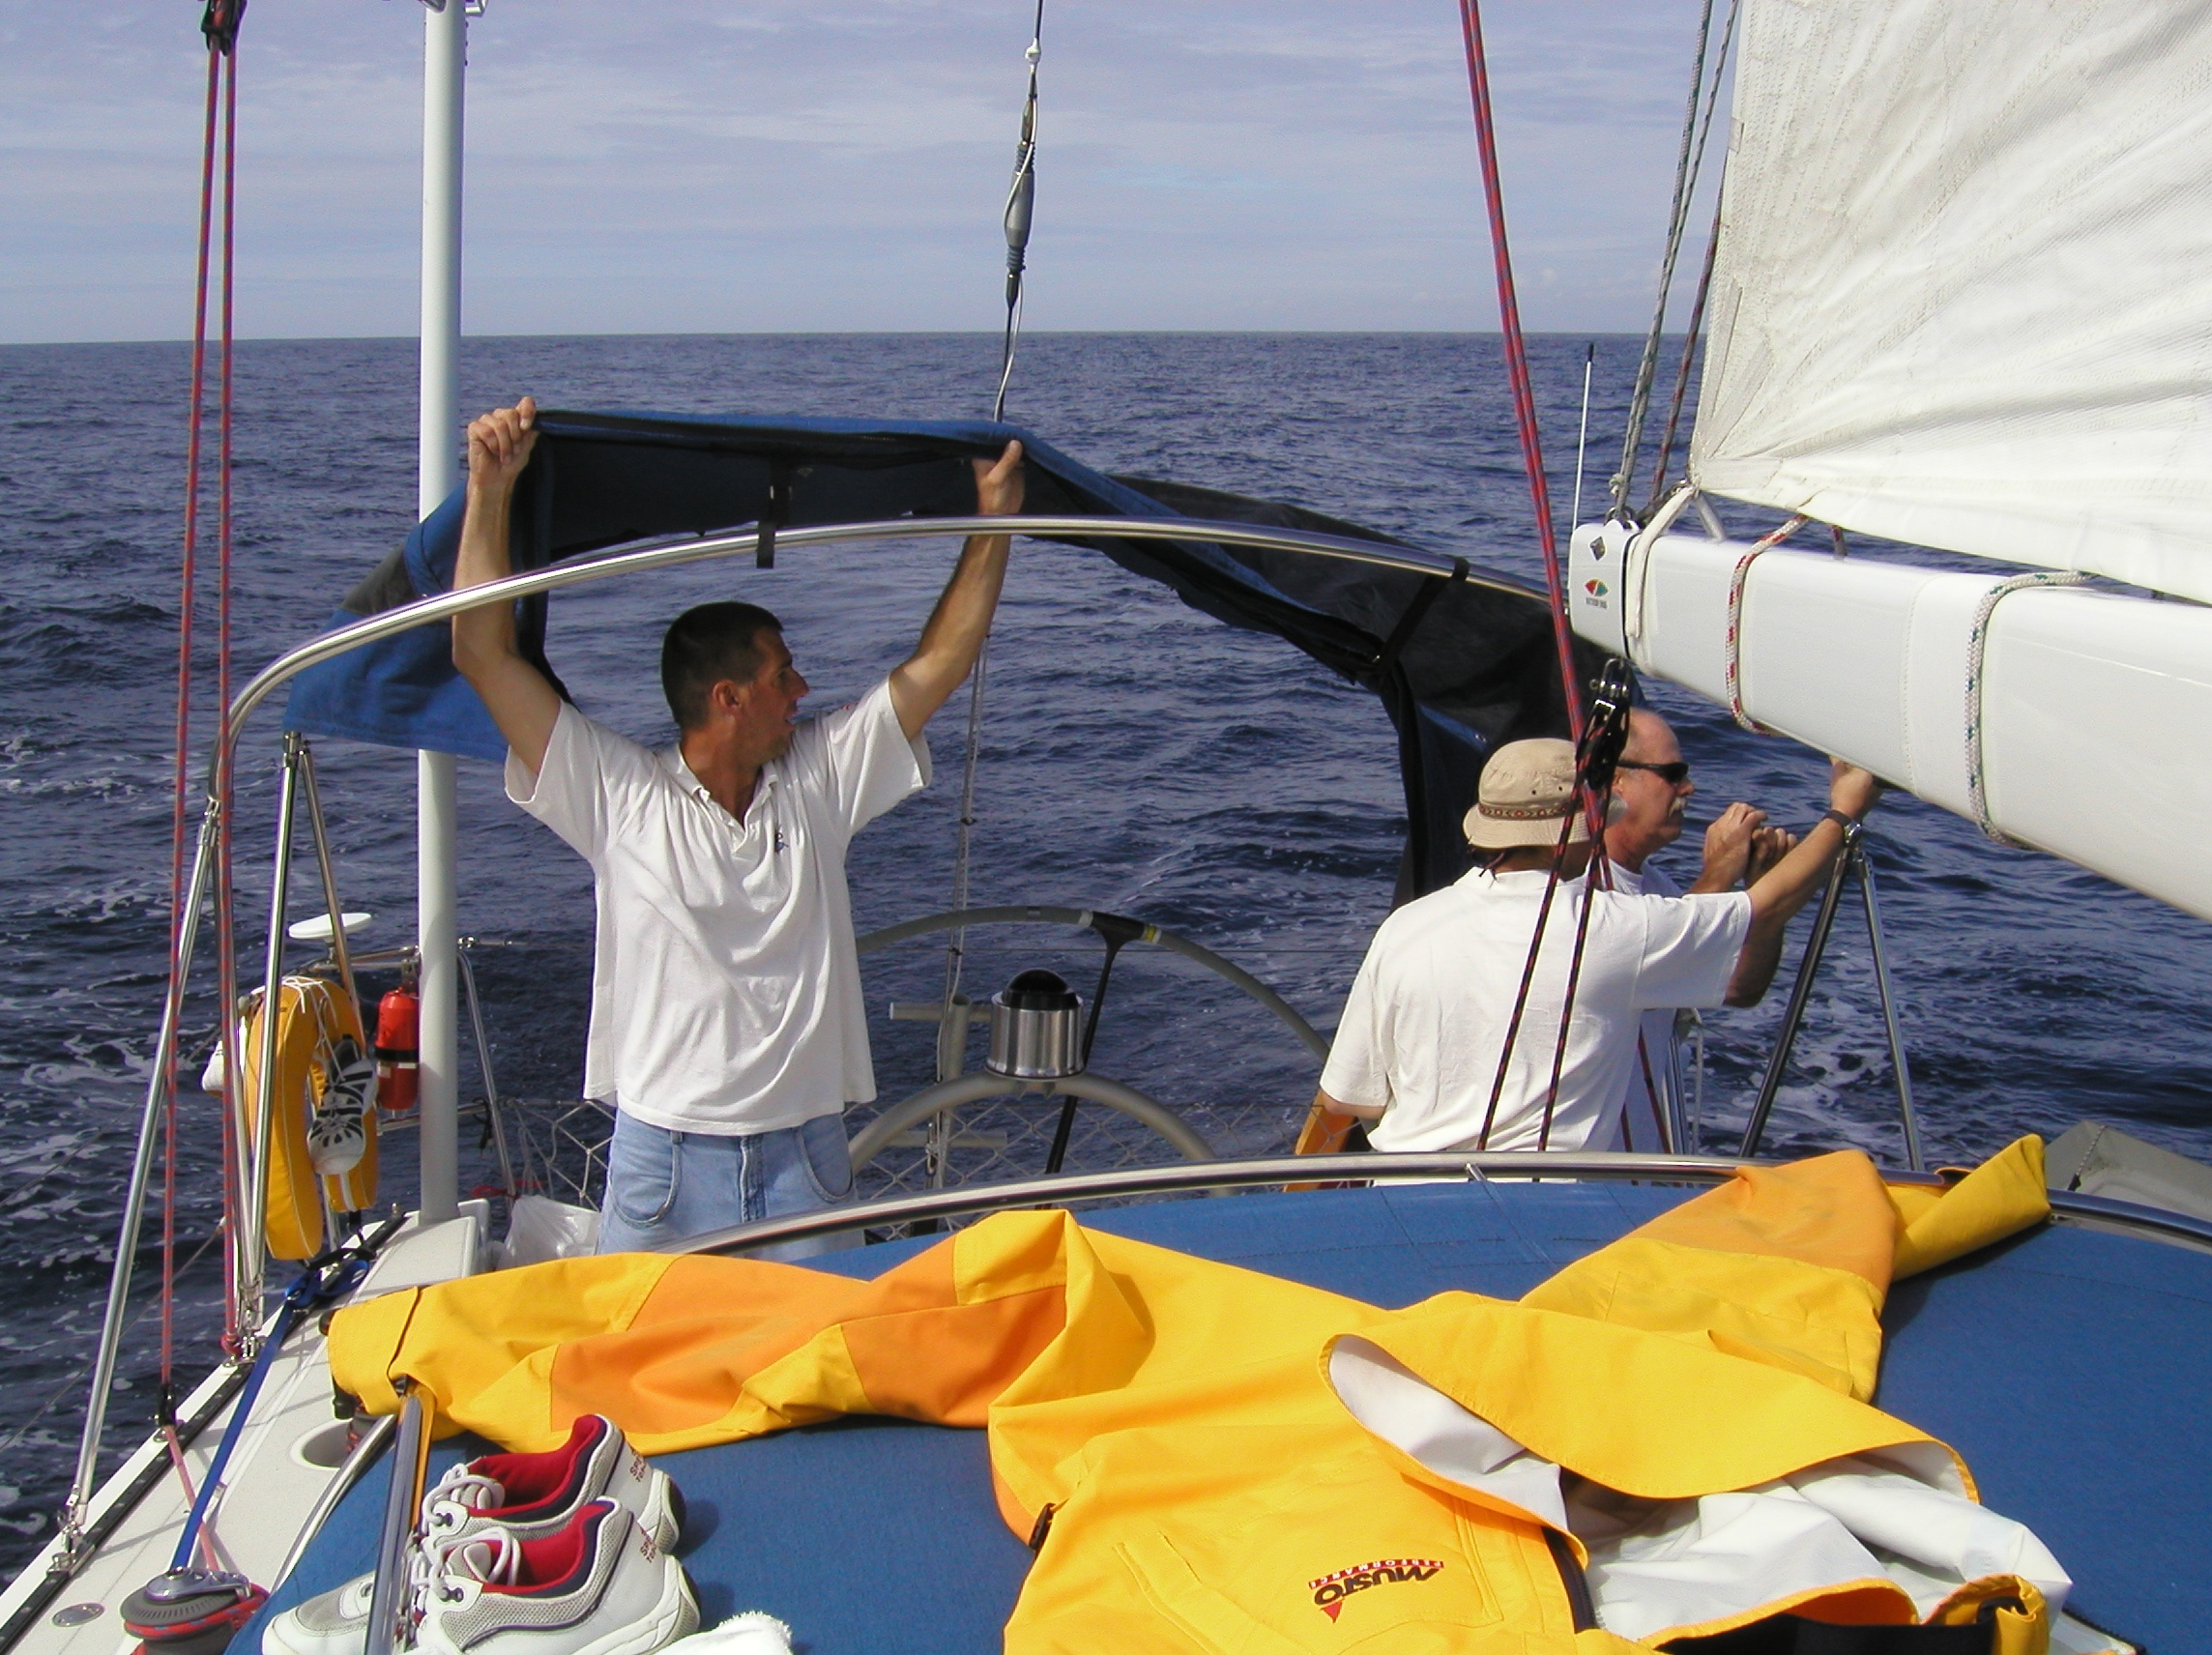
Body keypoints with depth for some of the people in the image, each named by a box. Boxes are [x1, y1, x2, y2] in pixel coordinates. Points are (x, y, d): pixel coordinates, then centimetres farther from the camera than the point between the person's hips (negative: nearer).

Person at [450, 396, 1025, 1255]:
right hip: (662, 1159, -2)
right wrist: (490, 491, -12)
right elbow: (484, 653, -7)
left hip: (806, 1159, 3)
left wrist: (993, 518, 7)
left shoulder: (819, 779, 6)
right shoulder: (621, 793, -4)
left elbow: (939, 662, 9)